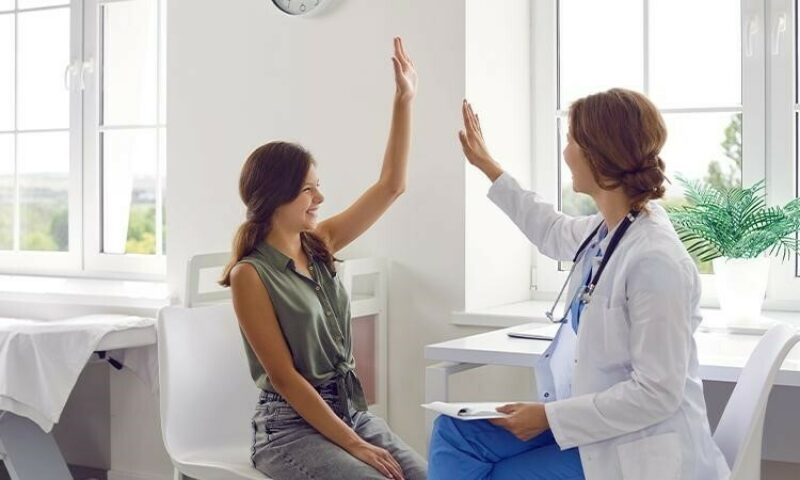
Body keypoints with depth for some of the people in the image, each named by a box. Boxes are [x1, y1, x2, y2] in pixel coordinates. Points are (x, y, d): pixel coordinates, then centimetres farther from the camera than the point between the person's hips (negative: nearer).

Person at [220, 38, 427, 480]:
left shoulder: (319, 244, 6)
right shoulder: (251, 275, -12)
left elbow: (390, 186, 8)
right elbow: (284, 377, -15)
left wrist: (404, 100, 2)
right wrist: (352, 444, -18)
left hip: (351, 409, 7)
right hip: (291, 426, -6)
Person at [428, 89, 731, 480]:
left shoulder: (655, 260, -27)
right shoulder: (607, 229, 0)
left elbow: (656, 393, -25)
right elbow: (554, 234, 26)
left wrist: (550, 416, -21)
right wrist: (487, 166, 32)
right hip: (591, 422, 9)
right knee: (454, 431, 3)